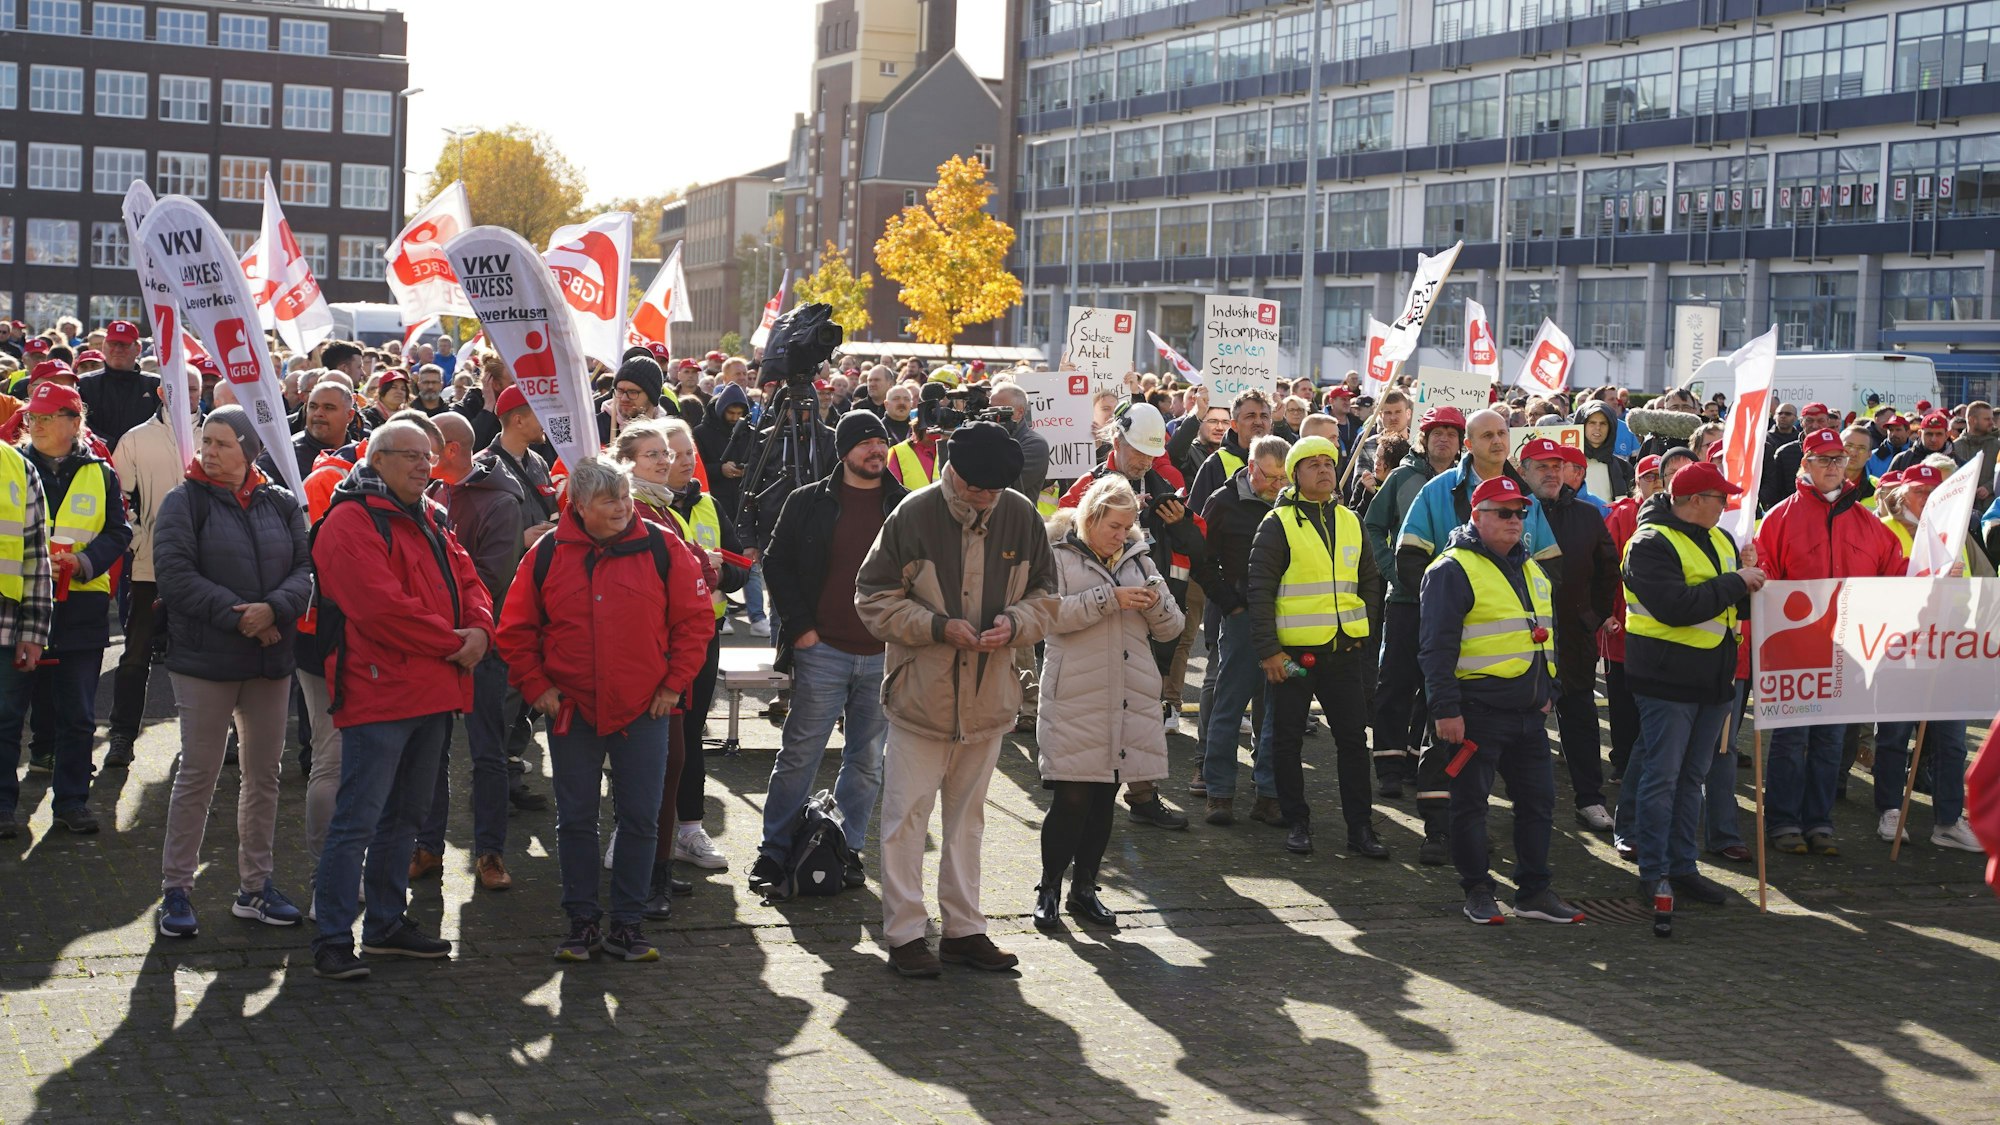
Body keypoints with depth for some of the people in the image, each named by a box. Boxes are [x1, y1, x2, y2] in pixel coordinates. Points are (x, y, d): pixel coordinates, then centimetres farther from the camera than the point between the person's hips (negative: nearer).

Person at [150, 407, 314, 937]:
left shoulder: (282, 504, 7)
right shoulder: (185, 501, -4)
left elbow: (306, 568, 1)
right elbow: (175, 574, -12)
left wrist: (274, 609, -18)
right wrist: (236, 616, -18)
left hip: (271, 658, 4)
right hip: (205, 658, -4)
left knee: (264, 772, 10)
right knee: (198, 773, -2)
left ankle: (255, 884, 21)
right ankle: (176, 889, 7)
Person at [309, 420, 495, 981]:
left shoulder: (429, 522, 18)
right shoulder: (350, 523, -12)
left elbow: (467, 582, 16)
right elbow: (382, 607, -22)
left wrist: (479, 630, -6)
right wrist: (452, 643, -14)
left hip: (431, 696, 10)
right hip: (378, 694, -9)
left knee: (404, 815, 17)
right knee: (358, 820, -9)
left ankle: (388, 924, 28)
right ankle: (332, 940, -4)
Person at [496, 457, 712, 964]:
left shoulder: (661, 548, -3)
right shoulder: (548, 555, 0)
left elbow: (695, 618, 1)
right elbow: (516, 629, 7)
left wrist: (674, 683, -3)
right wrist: (536, 687, -1)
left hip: (644, 711, 0)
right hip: (571, 711, 1)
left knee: (640, 820, 3)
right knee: (575, 820, 7)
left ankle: (627, 925, 14)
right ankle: (582, 922, 19)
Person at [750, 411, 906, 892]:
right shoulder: (809, 503, 2)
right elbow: (778, 564, 4)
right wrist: (800, 626, -4)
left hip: (885, 655, 2)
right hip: (823, 651, -2)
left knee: (867, 760, 9)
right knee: (798, 754, 0)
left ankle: (849, 848, 21)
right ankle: (775, 850, 10)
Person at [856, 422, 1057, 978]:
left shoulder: (1022, 517, -1)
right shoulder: (914, 516, -12)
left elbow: (1044, 596, 9)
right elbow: (873, 598, -8)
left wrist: (1014, 623, -12)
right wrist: (939, 626, -19)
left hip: (988, 697, 4)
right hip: (920, 694, -4)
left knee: (968, 814, 15)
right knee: (907, 814, -1)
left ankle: (964, 929, 24)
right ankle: (905, 933, 9)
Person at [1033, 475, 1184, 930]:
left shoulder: (1138, 559, 15)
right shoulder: (1059, 556, 1)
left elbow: (1171, 628, 13)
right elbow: (1052, 613, -15)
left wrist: (1156, 601, -8)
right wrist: (1111, 598, -18)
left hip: (1128, 699, 5)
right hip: (1075, 700, -5)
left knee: (1104, 798, 9)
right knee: (1072, 799, -6)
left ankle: (1084, 888, 21)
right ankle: (1049, 887, 9)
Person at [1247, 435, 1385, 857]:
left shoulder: (1350, 522, 11)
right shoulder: (1278, 524, -5)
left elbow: (1370, 581, 20)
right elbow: (1259, 591, -8)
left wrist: (1365, 628, 8)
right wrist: (1267, 649, -12)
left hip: (1344, 650, 4)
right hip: (1293, 652, -4)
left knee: (1353, 738, 5)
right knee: (1288, 739, 3)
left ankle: (1360, 826, 11)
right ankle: (1297, 823, 15)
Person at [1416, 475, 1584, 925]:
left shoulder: (1531, 569, 17)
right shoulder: (1453, 570, -9)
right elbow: (1437, 647, -13)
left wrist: (1547, 693, 23)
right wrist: (1445, 710, -17)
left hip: (1528, 711, 7)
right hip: (1477, 712, -7)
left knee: (1538, 800, 9)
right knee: (1470, 802, 1)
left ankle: (1534, 891, 18)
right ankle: (1477, 892, 12)